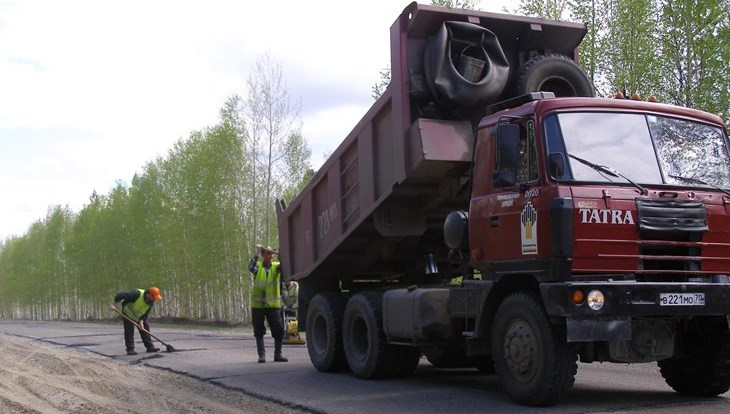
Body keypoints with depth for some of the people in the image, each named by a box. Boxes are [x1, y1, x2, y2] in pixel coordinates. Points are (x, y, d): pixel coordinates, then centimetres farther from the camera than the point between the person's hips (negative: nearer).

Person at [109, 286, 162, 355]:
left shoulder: (151, 301, -13)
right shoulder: (137, 294, -35)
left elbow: (145, 313, -8)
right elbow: (121, 295, -33)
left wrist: (141, 321, -22)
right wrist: (113, 304, -33)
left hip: (139, 316, 7)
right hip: (128, 313, -7)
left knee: (145, 328, 5)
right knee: (129, 331, -10)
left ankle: (150, 347, 11)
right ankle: (130, 349, -6)